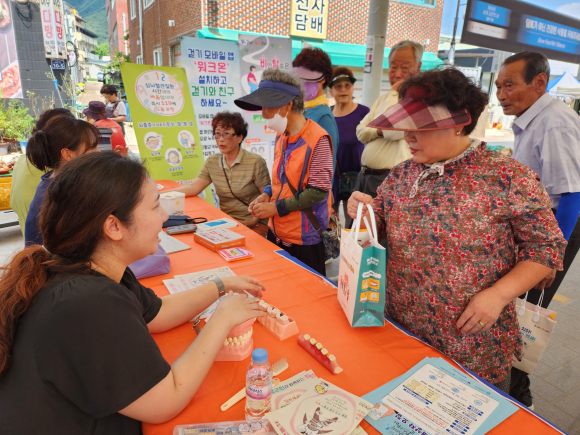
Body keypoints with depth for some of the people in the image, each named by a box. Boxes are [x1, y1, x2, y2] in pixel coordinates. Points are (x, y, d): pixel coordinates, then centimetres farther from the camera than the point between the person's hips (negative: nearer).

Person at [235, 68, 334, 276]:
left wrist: (276, 208, -17)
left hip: (304, 239, -7)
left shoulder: (317, 138, -17)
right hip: (277, 233, 7)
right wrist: (267, 194, 0)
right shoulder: (281, 137, 8)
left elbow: (318, 191, -19)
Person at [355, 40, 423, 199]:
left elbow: (392, 130, -21)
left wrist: (393, 94, -8)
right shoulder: (384, 99, 17)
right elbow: (361, 132, 13)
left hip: (390, 181, -8)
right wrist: (378, 131, -9)